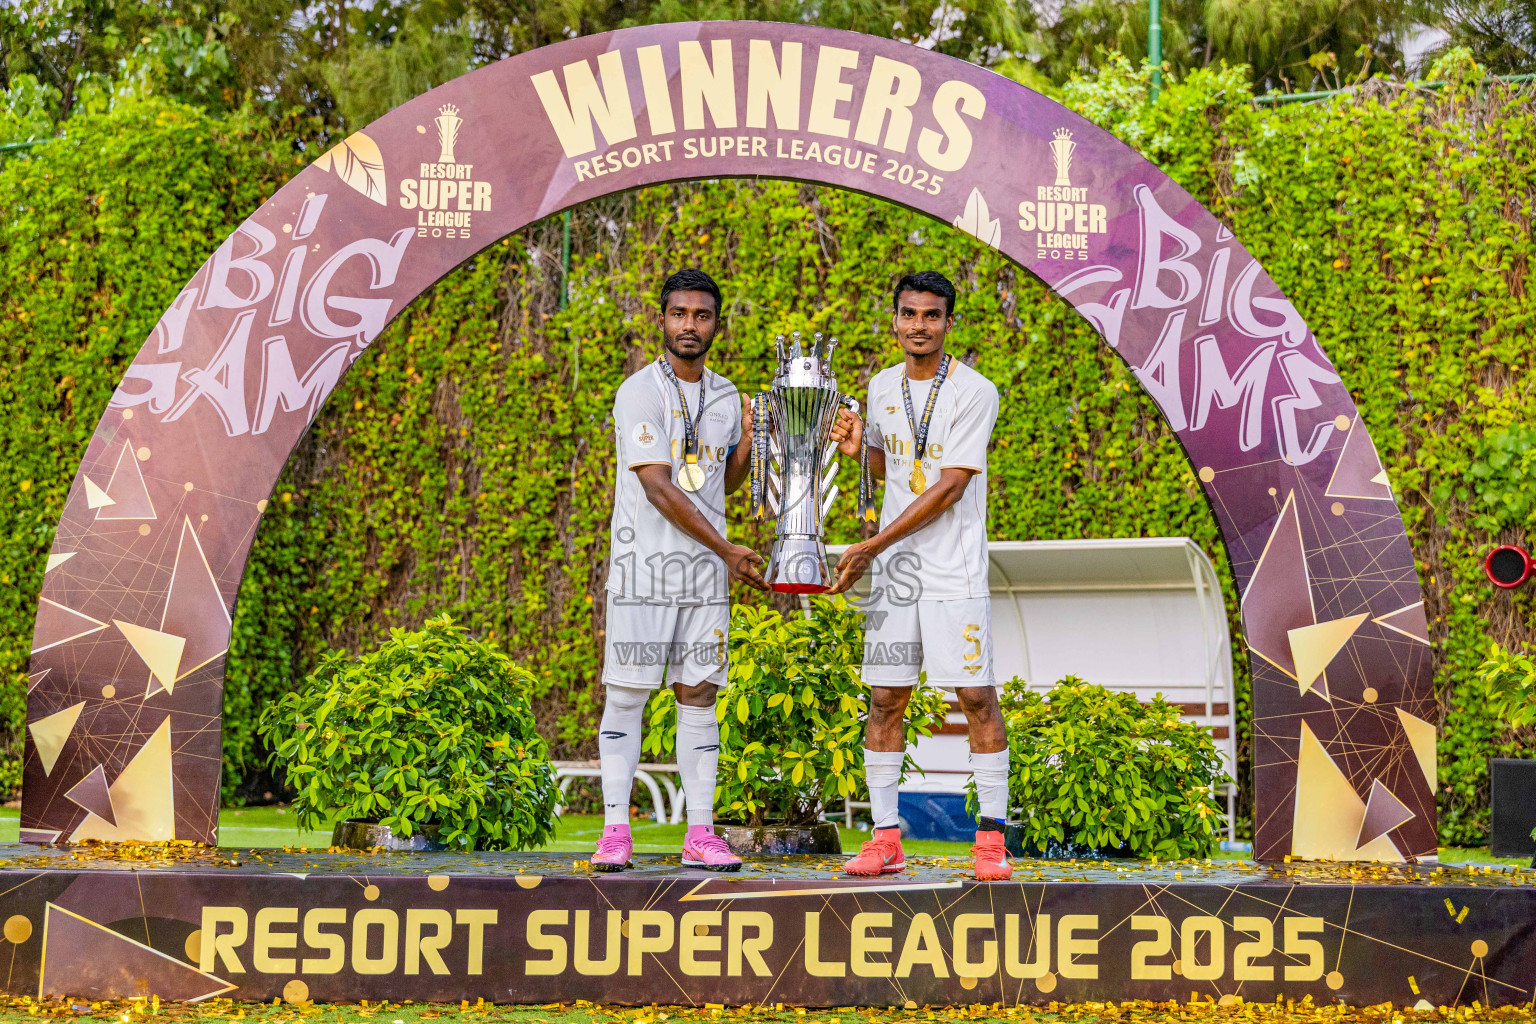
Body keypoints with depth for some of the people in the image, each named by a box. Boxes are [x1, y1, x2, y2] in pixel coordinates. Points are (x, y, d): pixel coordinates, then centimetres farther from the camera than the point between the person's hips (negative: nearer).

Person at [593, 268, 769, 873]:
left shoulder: (726, 397, 13)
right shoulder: (639, 392, -7)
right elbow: (658, 487, -14)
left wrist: (749, 439, 4)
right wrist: (728, 549, -15)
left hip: (706, 571, 5)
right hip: (644, 562, -5)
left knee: (698, 694, 4)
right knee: (626, 695, -4)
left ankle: (701, 835, 5)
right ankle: (615, 833, 1)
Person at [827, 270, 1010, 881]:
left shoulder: (974, 392, -8)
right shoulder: (882, 387, 11)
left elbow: (949, 487, -14)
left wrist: (872, 546, -15)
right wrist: (858, 450, 2)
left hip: (955, 570, -5)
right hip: (892, 570, 5)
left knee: (976, 697, -5)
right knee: (885, 699, 3)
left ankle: (991, 836, 3)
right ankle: (885, 839, 8)